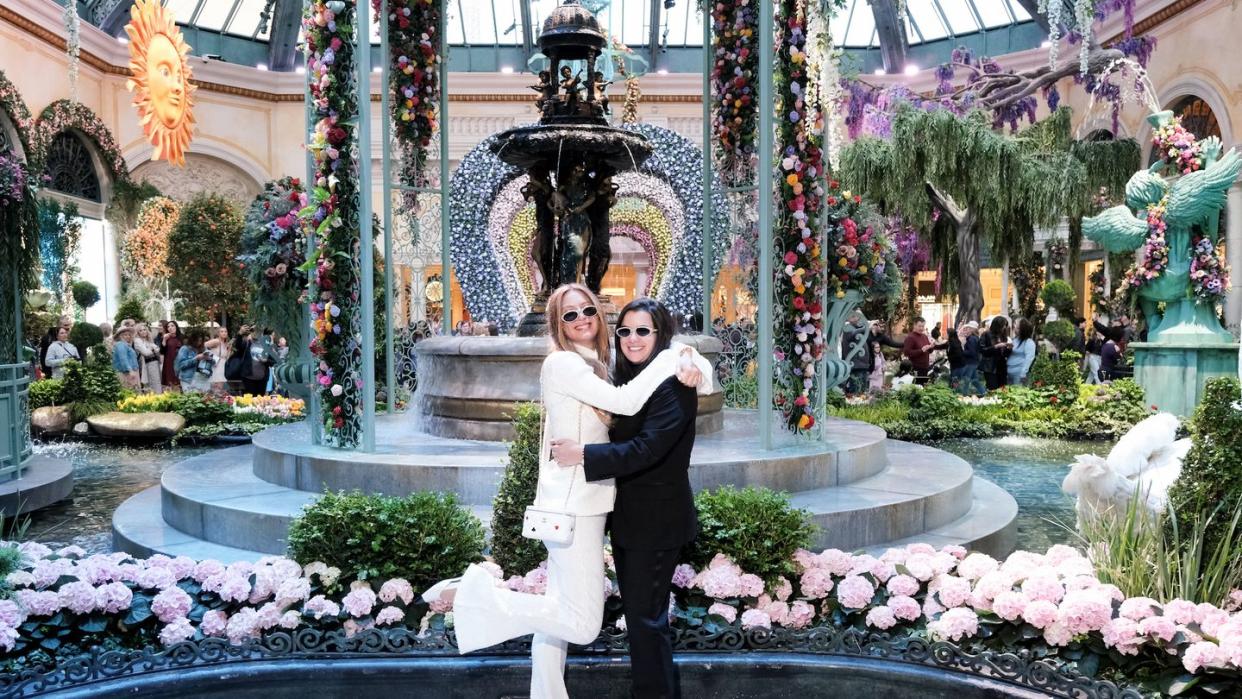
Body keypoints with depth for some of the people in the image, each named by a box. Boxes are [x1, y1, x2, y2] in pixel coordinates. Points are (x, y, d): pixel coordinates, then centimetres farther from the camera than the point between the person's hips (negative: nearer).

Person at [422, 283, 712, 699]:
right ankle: (473, 595, -5)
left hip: (584, 502, 9)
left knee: (561, 610, 15)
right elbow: (626, 403, -22)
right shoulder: (561, 363, -12)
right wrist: (670, 358, -13)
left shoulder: (596, 365, 15)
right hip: (572, 506, -9)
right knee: (583, 625, -10)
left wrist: (691, 366, -9)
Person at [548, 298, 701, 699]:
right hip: (627, 516, 8)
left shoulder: (672, 385, -18)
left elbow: (645, 449, -27)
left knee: (646, 617, 1)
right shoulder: (624, 380, 8)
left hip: (657, 521, -8)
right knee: (637, 612, 19)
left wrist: (583, 455, -29)